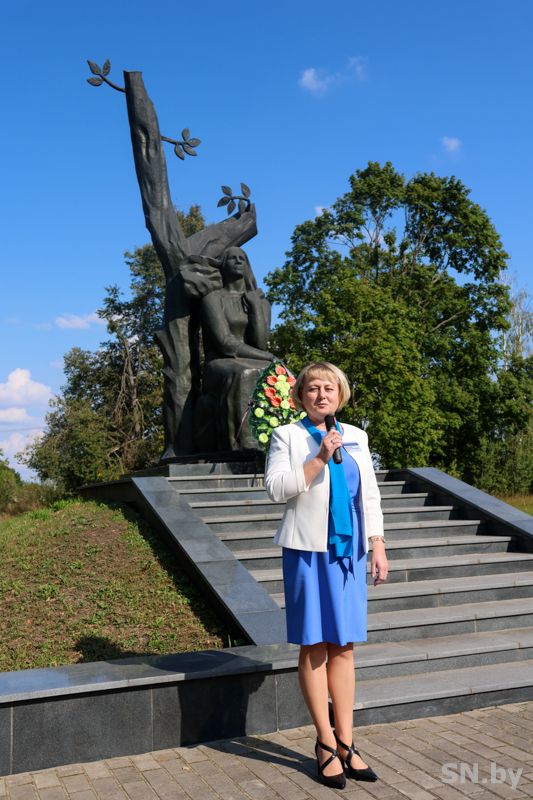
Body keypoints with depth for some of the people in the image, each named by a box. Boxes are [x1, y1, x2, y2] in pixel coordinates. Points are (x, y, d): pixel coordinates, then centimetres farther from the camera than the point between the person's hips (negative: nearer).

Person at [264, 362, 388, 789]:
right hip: (308, 549, -4)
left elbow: (370, 496, 13)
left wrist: (378, 545, 6)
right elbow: (276, 488, -12)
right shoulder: (286, 436, 0)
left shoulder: (356, 437, 12)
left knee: (344, 646, 8)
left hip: (348, 549, 4)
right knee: (315, 645, 3)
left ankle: (345, 742, 17)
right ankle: (326, 742, 15)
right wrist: (319, 458, -18)